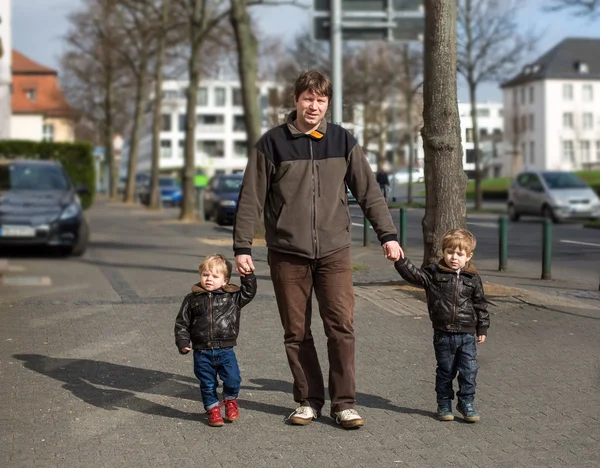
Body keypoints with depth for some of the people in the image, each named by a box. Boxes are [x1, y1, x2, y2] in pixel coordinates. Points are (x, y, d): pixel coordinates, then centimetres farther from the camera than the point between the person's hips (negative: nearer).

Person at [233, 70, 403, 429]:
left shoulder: (343, 141, 5)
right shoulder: (272, 143, 0)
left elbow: (369, 191, 9)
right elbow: (251, 199, 2)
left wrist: (388, 235, 3)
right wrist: (242, 247, -3)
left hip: (334, 251, 1)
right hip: (287, 254, 0)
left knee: (342, 326, -6)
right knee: (297, 332, 4)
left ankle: (345, 403, 2)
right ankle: (309, 400, 16)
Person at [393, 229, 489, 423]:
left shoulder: (473, 278, 3)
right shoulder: (434, 274, -1)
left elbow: (480, 304, 10)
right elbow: (413, 275, -11)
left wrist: (482, 328, 10)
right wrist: (400, 260, -26)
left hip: (467, 334, 1)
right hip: (443, 334, -1)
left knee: (469, 370, 1)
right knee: (445, 371, 9)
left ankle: (467, 403, 15)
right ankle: (444, 405, 20)